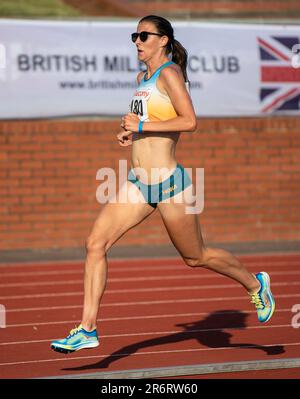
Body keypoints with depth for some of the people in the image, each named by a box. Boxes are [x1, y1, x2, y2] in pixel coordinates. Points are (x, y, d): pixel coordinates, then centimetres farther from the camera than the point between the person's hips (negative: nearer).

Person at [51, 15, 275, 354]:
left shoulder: (169, 73, -11)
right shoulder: (142, 77, 14)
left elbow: (189, 121, -20)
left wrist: (143, 126, -20)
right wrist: (130, 132, 10)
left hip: (168, 183, -8)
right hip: (138, 183, 8)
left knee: (196, 257, 8)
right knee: (95, 243, -7)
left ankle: (255, 284, 33)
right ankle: (87, 330, -4)